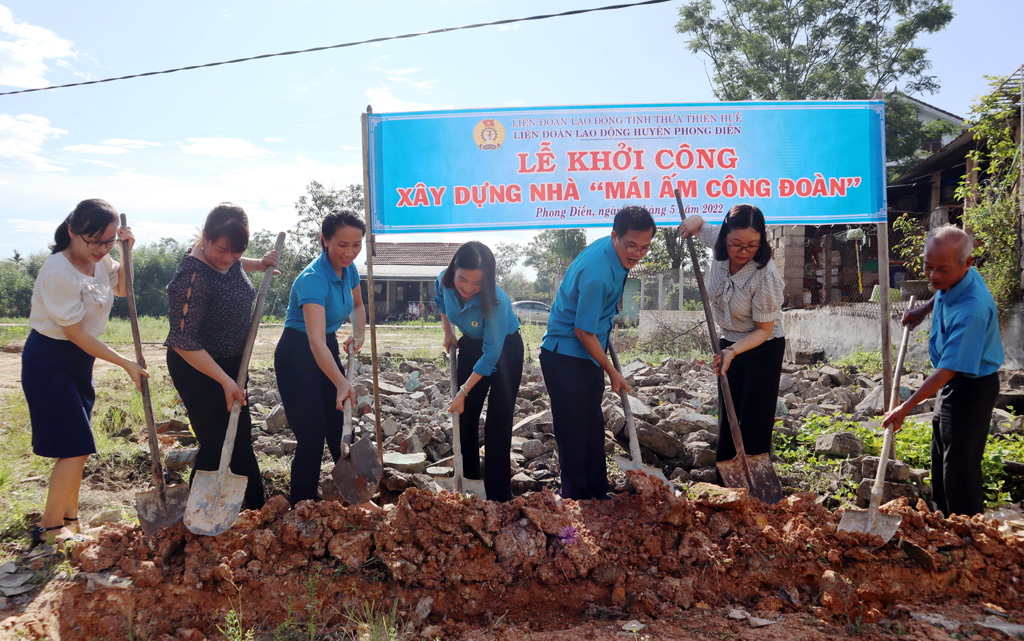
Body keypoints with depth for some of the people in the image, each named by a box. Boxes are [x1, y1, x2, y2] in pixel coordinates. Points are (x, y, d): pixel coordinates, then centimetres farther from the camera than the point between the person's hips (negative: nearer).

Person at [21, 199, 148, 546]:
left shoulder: (98, 259, 0)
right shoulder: (58, 272, -24)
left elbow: (122, 288, 20)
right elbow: (76, 333, -21)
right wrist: (126, 364, -18)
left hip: (79, 361, 8)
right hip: (50, 361, -8)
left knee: (75, 448, 12)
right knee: (75, 447, -9)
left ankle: (69, 520, 25)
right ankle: (48, 527, 6)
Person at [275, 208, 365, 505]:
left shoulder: (348, 269, -4)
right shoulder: (313, 280, -29)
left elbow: (357, 305, 18)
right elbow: (315, 341, -41)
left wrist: (358, 335, -2)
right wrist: (341, 383, -52)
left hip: (329, 351, 8)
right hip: (297, 356, -7)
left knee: (342, 431, 12)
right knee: (312, 437, -6)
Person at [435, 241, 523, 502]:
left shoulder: (495, 302, -37)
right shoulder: (445, 281, -21)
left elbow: (491, 354, -30)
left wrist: (464, 391, -26)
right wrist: (448, 333, 6)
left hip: (505, 349, -6)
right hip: (471, 345, 6)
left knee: (497, 424, -7)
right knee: (465, 415, 10)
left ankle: (498, 495, 2)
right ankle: (469, 481, 26)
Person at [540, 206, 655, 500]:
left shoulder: (612, 250, -2)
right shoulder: (597, 274, -30)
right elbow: (583, 331, -23)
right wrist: (612, 372, -13)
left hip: (587, 355, 10)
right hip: (565, 357, -10)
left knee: (593, 427, 18)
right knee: (573, 433, -1)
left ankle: (598, 493, 31)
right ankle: (575, 498, 13)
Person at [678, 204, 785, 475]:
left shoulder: (766, 275, -28)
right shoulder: (719, 245, -12)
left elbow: (763, 329, -20)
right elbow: (698, 224, 10)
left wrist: (734, 351, -34)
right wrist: (693, 221, -14)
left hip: (763, 349, -6)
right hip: (730, 343, 6)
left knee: (754, 424, -7)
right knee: (727, 419, 11)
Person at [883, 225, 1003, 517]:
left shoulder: (971, 310, -35)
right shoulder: (952, 278, -8)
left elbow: (948, 370, -33)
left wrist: (906, 407, -31)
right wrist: (924, 310, 12)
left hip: (972, 387, -10)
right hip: (951, 384, 10)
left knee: (960, 466, -2)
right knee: (940, 458, 22)